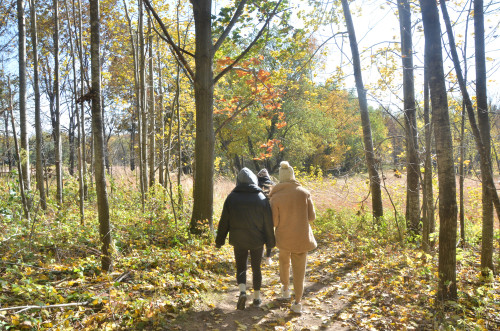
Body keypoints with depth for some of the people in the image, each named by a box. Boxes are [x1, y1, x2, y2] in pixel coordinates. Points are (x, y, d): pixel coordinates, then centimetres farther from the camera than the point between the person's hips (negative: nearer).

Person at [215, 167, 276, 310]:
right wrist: (270, 242, 6)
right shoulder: (261, 198, -7)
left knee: (240, 267, 14)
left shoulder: (231, 197, -6)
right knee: (256, 268, 15)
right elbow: (268, 223, -4)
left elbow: (224, 222, -3)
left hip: (238, 241, 0)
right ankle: (257, 297, 26)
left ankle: (242, 291, -9)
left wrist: (219, 241, 7)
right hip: (257, 241, 0)